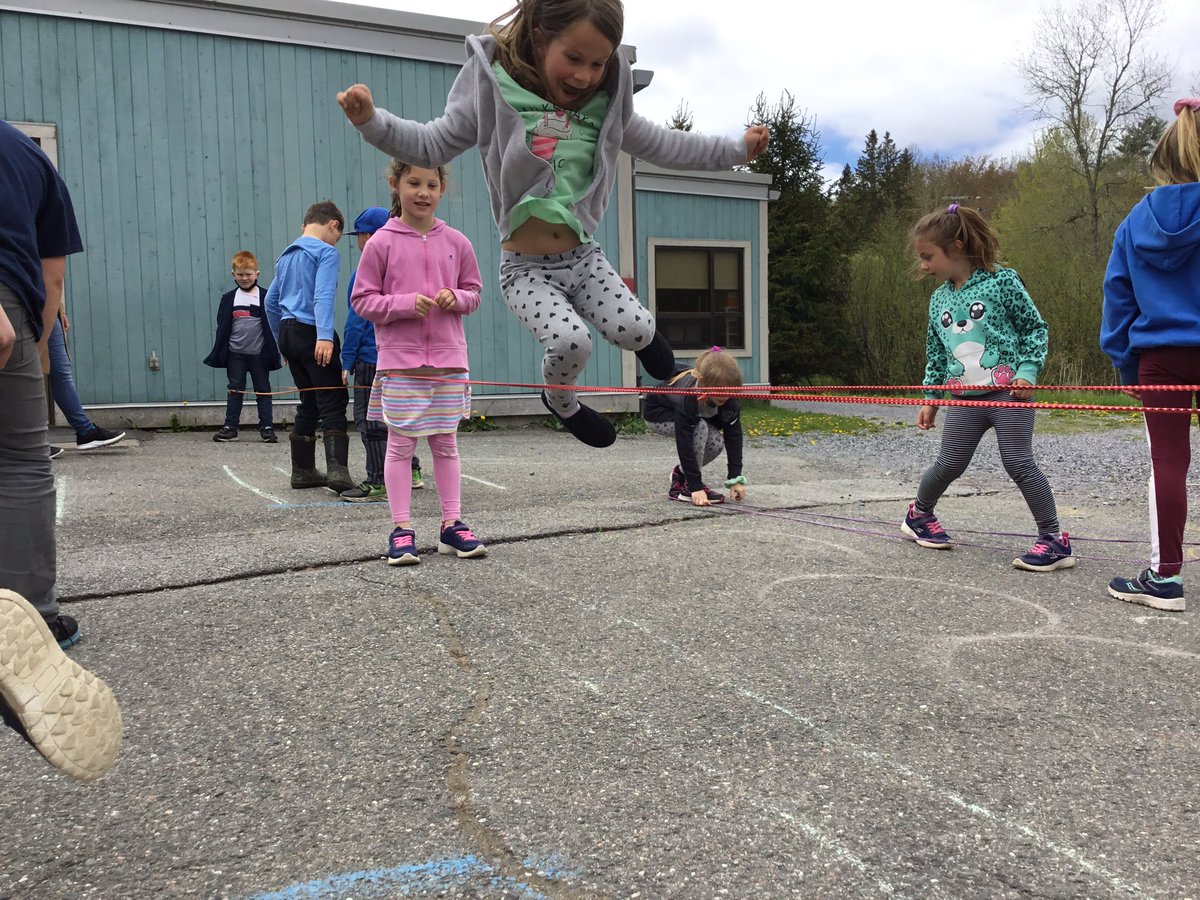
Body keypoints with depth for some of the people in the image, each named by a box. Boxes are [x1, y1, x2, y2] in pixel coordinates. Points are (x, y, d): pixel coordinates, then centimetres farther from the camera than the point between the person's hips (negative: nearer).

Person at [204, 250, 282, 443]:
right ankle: (230, 427, 13)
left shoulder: (264, 296, -2)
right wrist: (219, 352, 3)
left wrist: (274, 351, -6)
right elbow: (222, 326, 7)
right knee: (235, 390, 7)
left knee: (263, 390, 5)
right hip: (235, 353, 2)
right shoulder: (229, 298, 5)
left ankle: (267, 427, 9)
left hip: (259, 353, -2)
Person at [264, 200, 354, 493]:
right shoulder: (326, 252, -4)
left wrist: (281, 341, 31)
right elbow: (323, 296, -19)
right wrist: (325, 336, -29)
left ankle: (303, 471, 17)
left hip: (288, 333, 8)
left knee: (309, 403, 14)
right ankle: (337, 471, -22)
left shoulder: (286, 256, 21)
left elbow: (270, 301, 25)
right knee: (333, 403, -10)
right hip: (312, 334, -8)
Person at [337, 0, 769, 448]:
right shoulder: (493, 86, -7)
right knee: (571, 341, -28)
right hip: (525, 268, -3)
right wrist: (370, 120, -17)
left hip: (583, 257, 3)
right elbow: (434, 145, -2)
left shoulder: (606, 103, 3)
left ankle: (669, 378, 18)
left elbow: (657, 144, 17)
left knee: (635, 330, -21)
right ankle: (561, 402, 9)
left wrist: (735, 149, 19)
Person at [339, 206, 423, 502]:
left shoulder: (364, 273, -12)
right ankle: (411, 471, 25)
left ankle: (379, 483, -2)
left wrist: (347, 362, -8)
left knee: (369, 419, -2)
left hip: (373, 357, -8)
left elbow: (356, 321, -13)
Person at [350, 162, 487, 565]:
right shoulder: (381, 243, -2)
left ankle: (452, 524, 16)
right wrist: (406, 304, -16)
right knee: (400, 444, 1)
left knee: (446, 443, 8)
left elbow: (473, 292, 14)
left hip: (448, 359, 3)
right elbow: (362, 300, -1)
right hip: (399, 360, -2)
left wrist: (456, 298, -8)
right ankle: (401, 529, 8)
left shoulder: (456, 242, 6)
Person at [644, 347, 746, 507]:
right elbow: (684, 444, -41)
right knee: (700, 428, -32)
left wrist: (736, 478, -27)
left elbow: (734, 436, -21)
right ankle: (689, 487, -19)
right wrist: (696, 488, -42)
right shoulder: (688, 398, -41)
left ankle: (680, 474, 6)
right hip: (658, 415, -6)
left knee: (717, 444, -19)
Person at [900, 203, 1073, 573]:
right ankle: (919, 514, 30)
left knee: (1019, 463, -9)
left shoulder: (1002, 281, -4)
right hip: (964, 398, 4)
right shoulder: (939, 299, 12)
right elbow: (936, 354, 20)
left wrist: (1027, 370, -12)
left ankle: (1055, 541, 1)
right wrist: (930, 399, 19)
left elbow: (1036, 327, 0)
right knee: (948, 463, 5)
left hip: (1009, 391, -4)